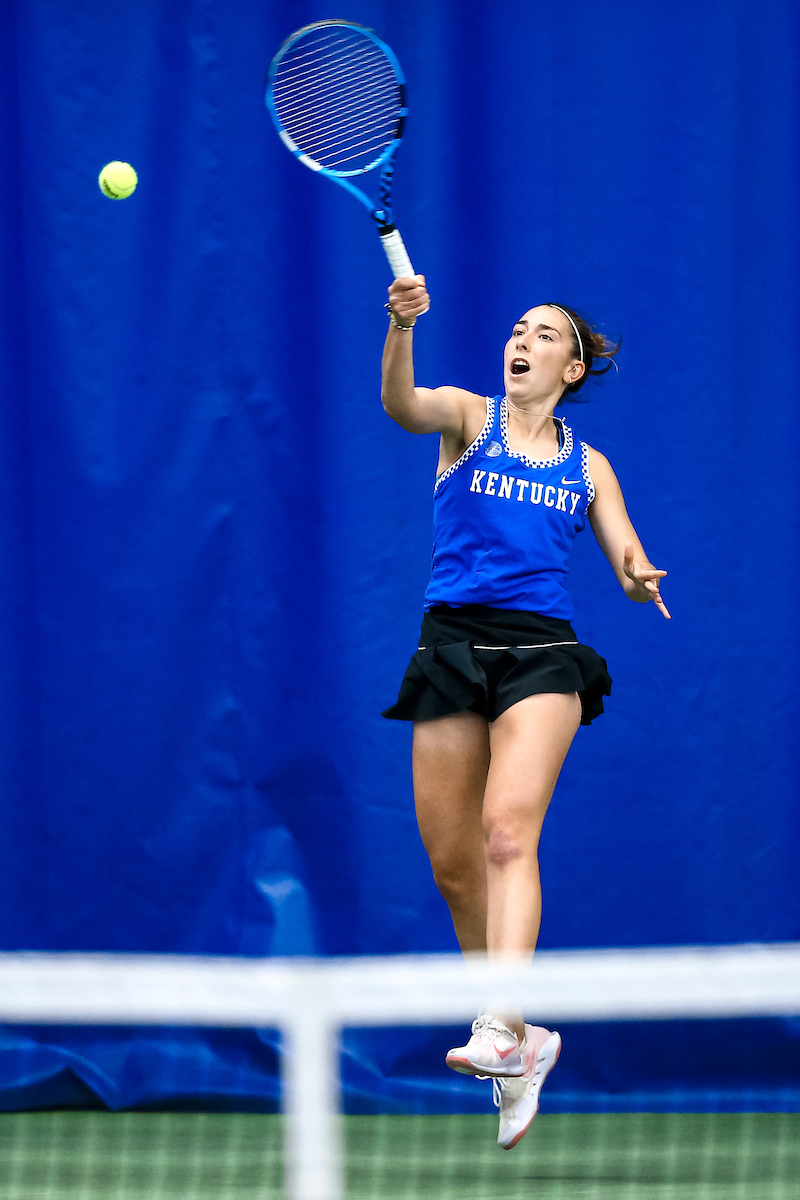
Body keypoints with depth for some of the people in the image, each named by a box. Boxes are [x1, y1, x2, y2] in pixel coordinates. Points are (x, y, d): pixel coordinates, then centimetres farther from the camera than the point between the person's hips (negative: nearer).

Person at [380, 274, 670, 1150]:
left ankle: (503, 1031, -34)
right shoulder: (468, 418, 9)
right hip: (452, 643, 1)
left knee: (507, 831, -22)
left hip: (541, 652, -1)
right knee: (451, 861, 1)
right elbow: (401, 405, -13)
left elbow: (628, 558, 12)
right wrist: (400, 327, -33)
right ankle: (521, 1045, 17)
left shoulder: (588, 465, 15)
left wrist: (640, 580, -13)